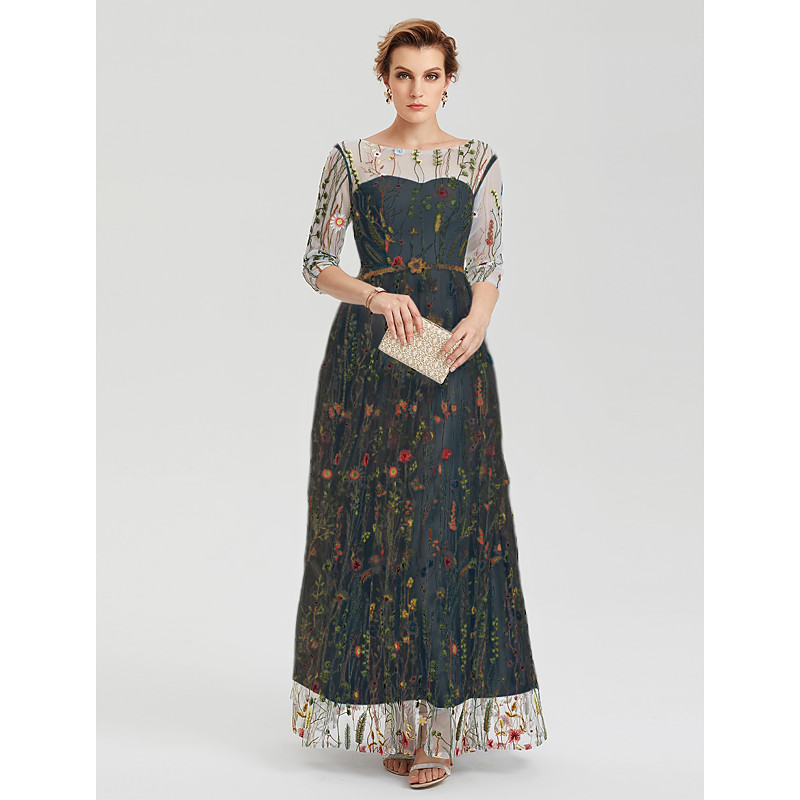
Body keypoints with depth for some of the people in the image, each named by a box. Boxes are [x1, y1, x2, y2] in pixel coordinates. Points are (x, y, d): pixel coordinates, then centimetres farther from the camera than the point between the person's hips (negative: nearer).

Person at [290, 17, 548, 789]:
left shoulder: (478, 160, 9)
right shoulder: (350, 158, 7)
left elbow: (490, 265, 7)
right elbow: (316, 264, 4)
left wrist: (478, 320, -14)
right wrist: (376, 294, -14)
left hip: (452, 351, 0)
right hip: (368, 352, 0)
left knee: (447, 523, -5)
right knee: (370, 519, -1)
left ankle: (441, 720, 2)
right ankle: (389, 712, 10)